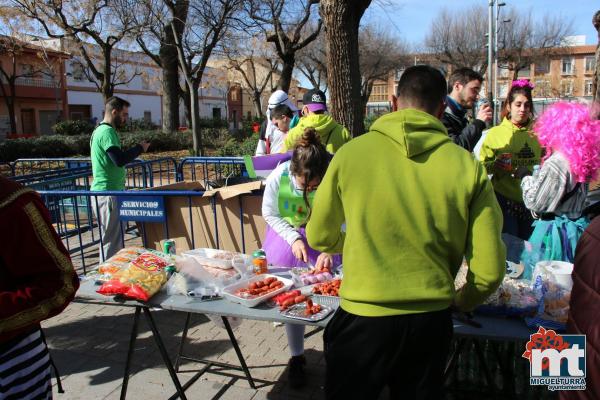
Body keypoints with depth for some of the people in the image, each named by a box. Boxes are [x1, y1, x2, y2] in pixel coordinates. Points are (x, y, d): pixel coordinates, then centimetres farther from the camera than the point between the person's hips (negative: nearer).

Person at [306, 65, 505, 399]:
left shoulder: (351, 153, -9)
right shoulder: (468, 166, -8)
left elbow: (320, 237, 3)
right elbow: (490, 269, -5)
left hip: (363, 318, -1)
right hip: (431, 321, 2)